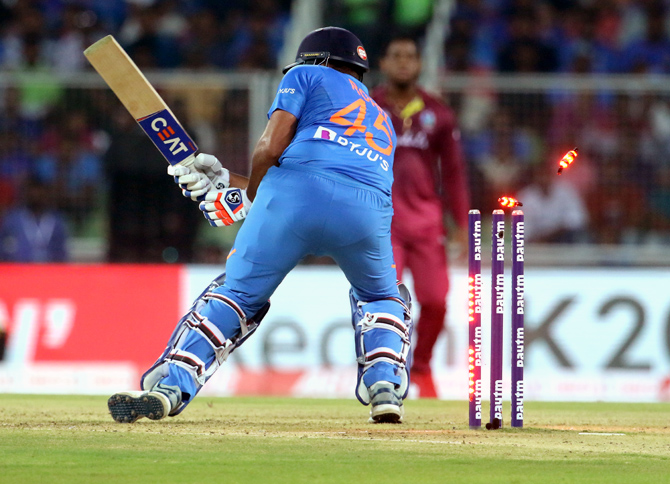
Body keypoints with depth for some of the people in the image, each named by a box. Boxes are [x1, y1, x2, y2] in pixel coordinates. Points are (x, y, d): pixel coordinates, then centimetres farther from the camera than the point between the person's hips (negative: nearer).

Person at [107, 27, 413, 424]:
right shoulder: (382, 121, 40)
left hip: (297, 190, -4)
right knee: (381, 298, 30)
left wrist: (248, 197, 25)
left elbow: (270, 148, 7)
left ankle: (171, 387, -4)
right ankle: (386, 385, 6)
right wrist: (224, 179, 36)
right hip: (369, 209, 4)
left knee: (239, 291, 11)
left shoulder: (308, 77, 23)